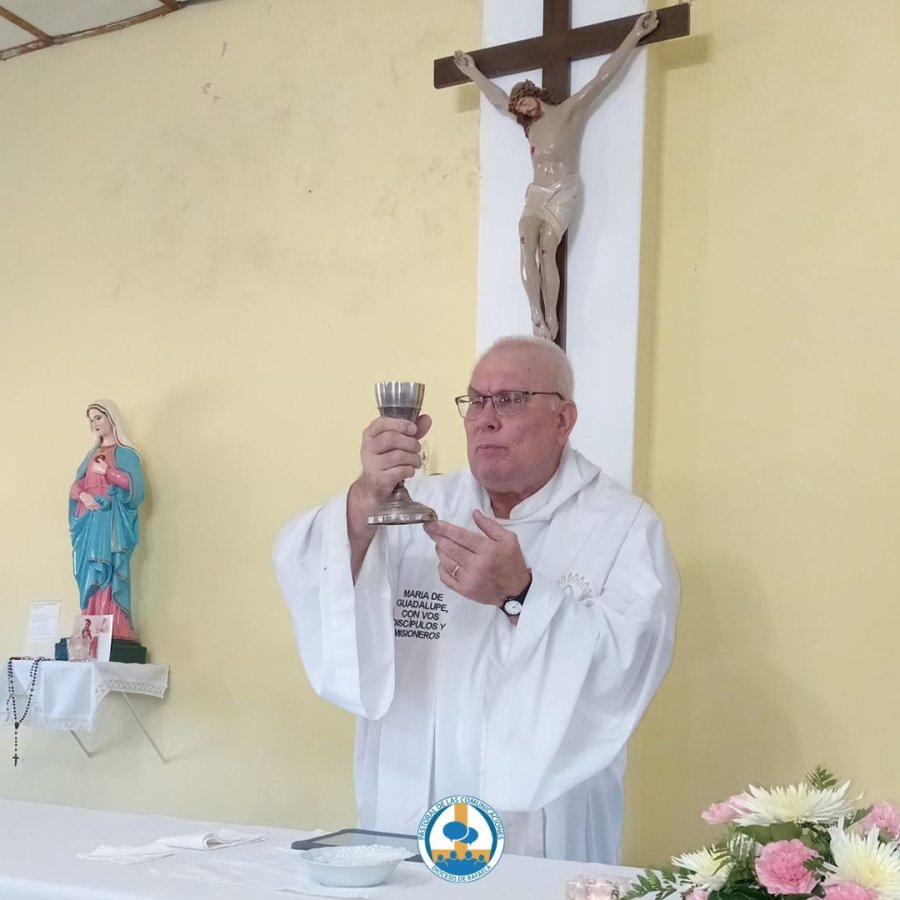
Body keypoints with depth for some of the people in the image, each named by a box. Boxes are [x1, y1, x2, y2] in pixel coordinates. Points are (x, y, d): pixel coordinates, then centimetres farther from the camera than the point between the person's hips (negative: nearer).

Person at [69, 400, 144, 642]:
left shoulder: (126, 453, 3)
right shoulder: (92, 454, 22)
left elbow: (135, 485, -10)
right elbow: (76, 485, 14)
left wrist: (107, 471, -17)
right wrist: (82, 495, -8)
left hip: (112, 521, -6)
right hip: (89, 521, 6)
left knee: (109, 573, -14)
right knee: (89, 575, -1)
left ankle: (115, 631, -18)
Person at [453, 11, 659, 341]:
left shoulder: (570, 110, 1)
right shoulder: (531, 125, 20)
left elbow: (603, 78, -5)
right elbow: (499, 98, 33)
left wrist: (635, 35, -10)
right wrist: (473, 73, 39)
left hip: (562, 193, -5)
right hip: (535, 194, 5)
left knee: (546, 251, -16)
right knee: (527, 246, -17)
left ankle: (551, 317, -11)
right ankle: (537, 316, -22)